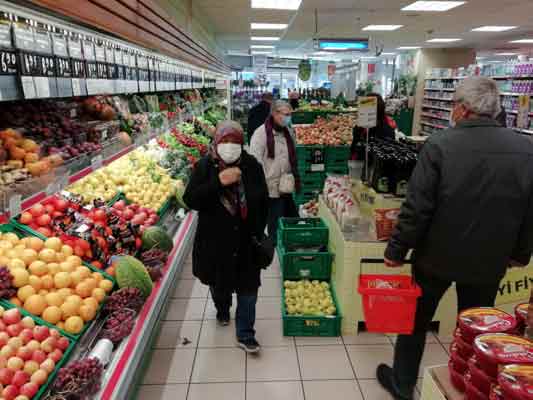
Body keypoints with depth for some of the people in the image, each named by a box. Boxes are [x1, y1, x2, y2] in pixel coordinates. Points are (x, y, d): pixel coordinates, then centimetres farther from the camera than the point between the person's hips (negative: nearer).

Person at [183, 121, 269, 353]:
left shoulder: (252, 166, -5)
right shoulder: (205, 166, -10)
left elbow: (263, 201, 4)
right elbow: (190, 200, -19)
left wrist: (259, 232, 2)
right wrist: (218, 182, -30)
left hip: (246, 240, 1)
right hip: (215, 240, 0)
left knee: (248, 288, 7)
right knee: (219, 282, 22)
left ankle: (245, 335, 25)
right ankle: (222, 310, 54)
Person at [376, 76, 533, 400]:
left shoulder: (439, 145, -17)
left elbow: (417, 207, -18)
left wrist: (398, 249, -7)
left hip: (437, 255, -3)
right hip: (489, 260, 3)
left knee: (415, 320, 17)